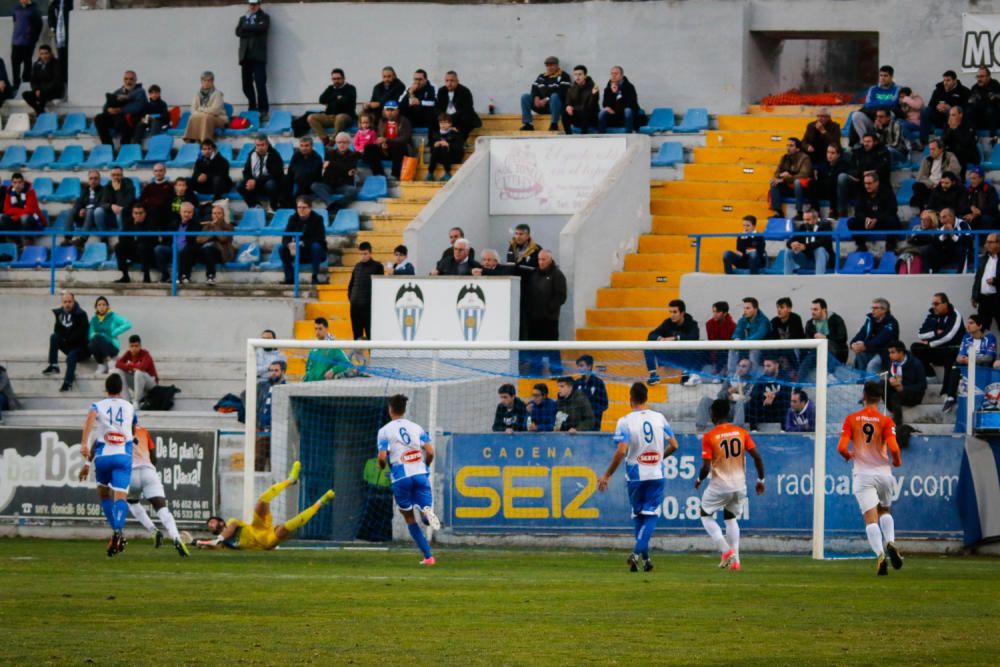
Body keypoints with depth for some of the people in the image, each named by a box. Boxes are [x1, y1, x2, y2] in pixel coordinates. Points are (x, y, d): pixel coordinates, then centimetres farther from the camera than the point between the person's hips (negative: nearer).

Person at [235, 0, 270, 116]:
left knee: (260, 82, -10)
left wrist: (246, 27, -2)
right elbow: (238, 32, 5)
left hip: (258, 54, -4)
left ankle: (263, 110, -8)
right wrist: (253, 31, -7)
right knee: (246, 83, 1)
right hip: (245, 55, 4)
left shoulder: (264, 17, 10)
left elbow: (262, 27, -11)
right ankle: (252, 108, 8)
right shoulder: (243, 18, 21)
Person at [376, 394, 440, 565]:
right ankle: (427, 512, -34)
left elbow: (382, 457, -10)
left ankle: (428, 556, 3)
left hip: (401, 478, -2)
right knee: (425, 516, 5)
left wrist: (382, 466, 13)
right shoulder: (416, 428, 9)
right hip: (420, 475, 2)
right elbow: (430, 452, 1)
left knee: (409, 519, 12)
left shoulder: (385, 431, 0)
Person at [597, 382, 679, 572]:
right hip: (656, 475, 1)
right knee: (650, 515, 2)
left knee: (638, 515, 16)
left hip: (635, 476, -1)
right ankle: (638, 553, -18)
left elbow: (621, 451, -19)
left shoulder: (625, 421, -11)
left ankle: (644, 557, 17)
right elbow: (673, 445, 1)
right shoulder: (659, 418, -1)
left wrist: (607, 476, -12)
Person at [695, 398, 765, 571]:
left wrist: (699, 480, 7)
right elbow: (757, 457, -1)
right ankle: (735, 560, 12)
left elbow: (706, 468, -13)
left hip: (719, 485, -4)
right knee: (731, 518, 22)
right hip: (739, 485, 4)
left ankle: (726, 551, -3)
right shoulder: (741, 432, 2)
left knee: (706, 516, 15)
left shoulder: (709, 437, -10)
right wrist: (760, 480, 10)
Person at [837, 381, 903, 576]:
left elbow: (841, 447, -6)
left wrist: (848, 456, 17)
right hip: (883, 472, 1)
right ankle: (890, 542, -1)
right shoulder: (885, 421, -3)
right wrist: (897, 461, 9)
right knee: (885, 511, 23)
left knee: (871, 518, -6)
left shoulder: (851, 419, 1)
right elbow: (893, 448, -13)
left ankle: (880, 554, -25)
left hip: (862, 474, -1)